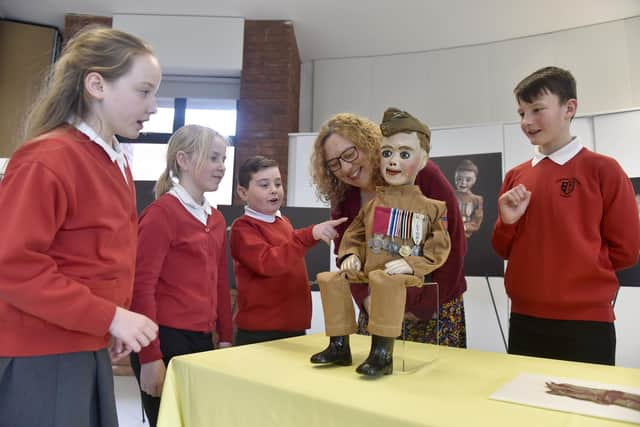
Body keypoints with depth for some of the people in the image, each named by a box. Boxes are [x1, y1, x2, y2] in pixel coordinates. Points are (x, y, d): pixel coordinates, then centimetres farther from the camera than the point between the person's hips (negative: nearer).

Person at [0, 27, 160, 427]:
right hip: (40, 359, -8)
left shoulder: (116, 164, 9)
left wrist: (116, 322, 8)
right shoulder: (47, 159, -18)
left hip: (91, 350, 8)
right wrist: (110, 317, -22)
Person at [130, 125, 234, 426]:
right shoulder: (162, 212, -11)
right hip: (167, 340, -7)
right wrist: (150, 357, -15)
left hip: (203, 340, 7)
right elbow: (142, 287, -14)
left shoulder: (216, 219, 11)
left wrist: (225, 338, 13)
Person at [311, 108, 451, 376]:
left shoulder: (430, 206, 0)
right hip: (367, 272, 5)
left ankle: (382, 354, -27)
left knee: (384, 281, -37)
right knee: (330, 279, -10)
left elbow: (439, 248, -3)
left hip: (405, 275, -5)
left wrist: (411, 264, -17)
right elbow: (353, 234, 19)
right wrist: (351, 255, -1)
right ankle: (339, 346, -1)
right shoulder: (372, 204, 12)